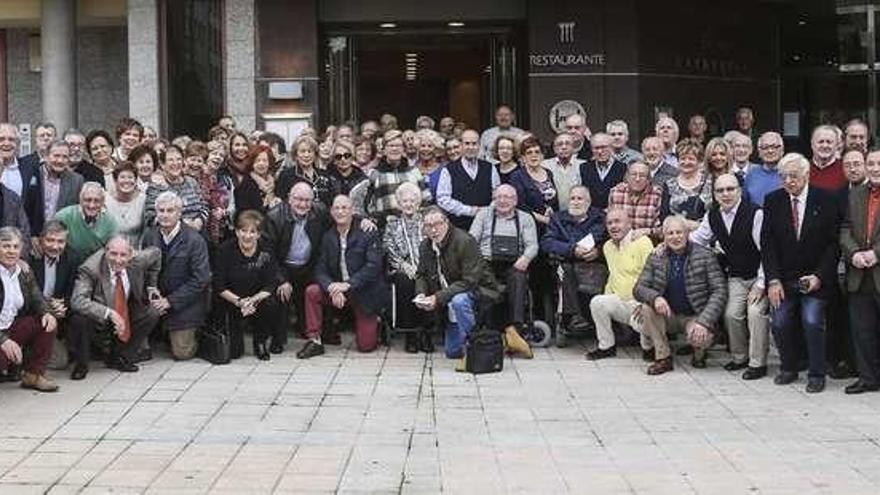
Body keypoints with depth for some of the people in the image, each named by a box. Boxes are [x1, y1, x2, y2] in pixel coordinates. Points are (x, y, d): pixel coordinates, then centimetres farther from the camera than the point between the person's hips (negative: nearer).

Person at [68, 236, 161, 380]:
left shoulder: (138, 260, -17)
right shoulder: (90, 269, -30)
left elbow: (156, 253, 6)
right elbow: (78, 301, -42)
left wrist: (150, 287, 8)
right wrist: (109, 313, -51)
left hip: (126, 316, 5)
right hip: (97, 319, -5)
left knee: (152, 313, -12)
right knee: (79, 319, -35)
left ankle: (119, 358, 5)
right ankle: (81, 364, -4)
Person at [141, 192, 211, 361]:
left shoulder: (195, 240, -17)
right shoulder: (149, 236, -2)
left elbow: (201, 279, -17)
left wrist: (170, 301, -18)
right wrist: (151, 293, -12)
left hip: (185, 303, -4)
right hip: (158, 300, 4)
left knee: (182, 353, -7)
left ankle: (194, 334, 26)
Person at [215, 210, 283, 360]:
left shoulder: (265, 253, -6)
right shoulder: (226, 250, -9)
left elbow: (271, 285, -10)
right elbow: (219, 286, -9)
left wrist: (253, 300, -28)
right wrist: (239, 301, -23)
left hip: (258, 299, 2)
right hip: (232, 302, -2)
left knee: (271, 304, -33)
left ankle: (260, 343, -4)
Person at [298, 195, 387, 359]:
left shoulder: (368, 234, -11)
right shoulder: (328, 237, 2)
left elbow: (373, 266, -20)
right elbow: (320, 270, -3)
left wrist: (348, 284, -29)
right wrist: (332, 287, -24)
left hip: (365, 293, -4)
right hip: (337, 289, 4)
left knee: (366, 346, -6)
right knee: (312, 291, -23)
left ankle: (374, 323, 29)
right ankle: (314, 341, -12)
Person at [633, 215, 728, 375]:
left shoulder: (705, 256, -9)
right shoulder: (656, 258, 0)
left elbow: (720, 292, -13)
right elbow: (638, 288, -3)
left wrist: (704, 322, -27)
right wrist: (655, 297, -27)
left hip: (694, 316, -3)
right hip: (669, 315, 3)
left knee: (699, 337, -34)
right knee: (646, 308, -25)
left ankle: (699, 353, 7)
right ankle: (663, 357, -11)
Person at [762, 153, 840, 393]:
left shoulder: (825, 200, -4)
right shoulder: (773, 201, 2)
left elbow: (833, 243, -4)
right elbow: (767, 242, 0)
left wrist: (819, 276, -13)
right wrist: (773, 280, -8)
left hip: (815, 277, -2)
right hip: (783, 278, 2)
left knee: (812, 322, -13)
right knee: (779, 323, -5)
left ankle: (816, 374, 4)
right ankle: (789, 368, 17)